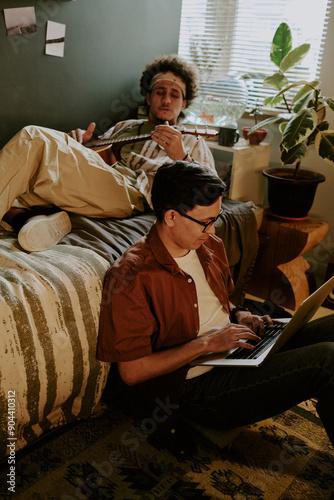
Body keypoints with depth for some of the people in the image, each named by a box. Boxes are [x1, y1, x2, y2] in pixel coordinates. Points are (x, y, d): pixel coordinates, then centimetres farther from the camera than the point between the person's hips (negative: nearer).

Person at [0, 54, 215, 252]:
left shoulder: (193, 142, 22)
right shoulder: (124, 127, 37)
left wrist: (179, 156, -11)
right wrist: (80, 144, 9)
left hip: (130, 194, -6)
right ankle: (24, 216, -32)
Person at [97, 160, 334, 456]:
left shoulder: (211, 246, 6)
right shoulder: (131, 276, -19)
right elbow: (131, 371, -17)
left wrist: (240, 316, 1)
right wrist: (204, 344, -18)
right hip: (198, 387, -8)